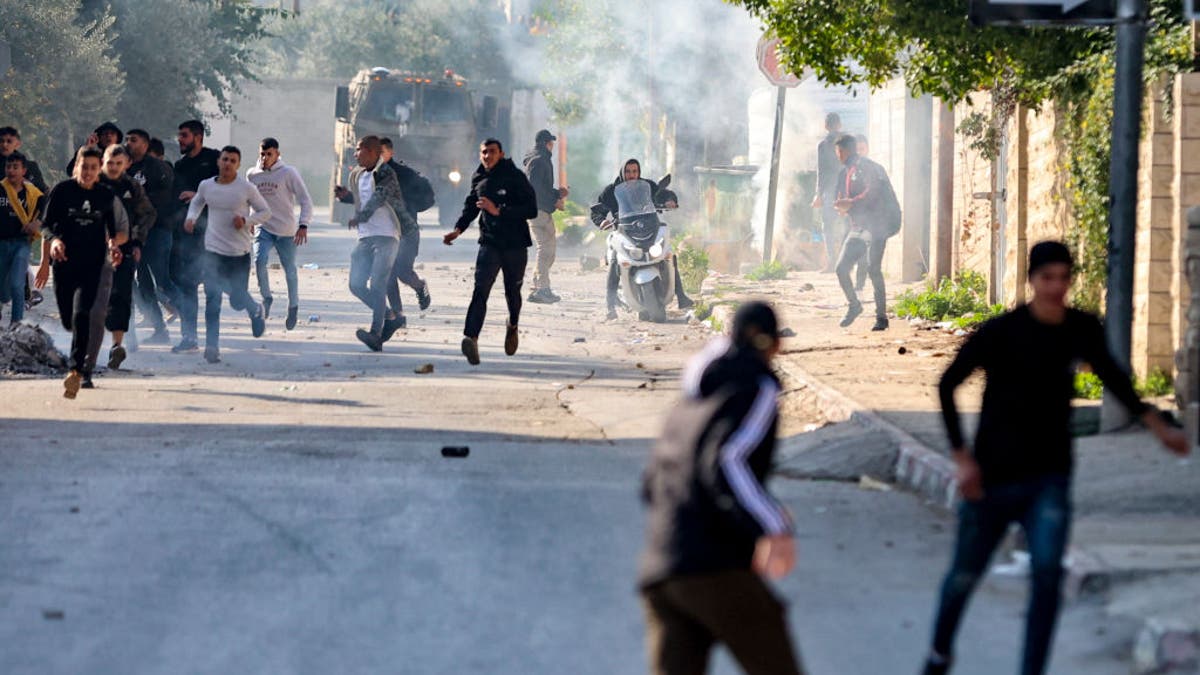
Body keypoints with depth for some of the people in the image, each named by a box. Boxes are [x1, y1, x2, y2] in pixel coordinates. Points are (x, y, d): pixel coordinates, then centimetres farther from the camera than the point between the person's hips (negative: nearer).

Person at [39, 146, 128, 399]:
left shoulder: (107, 197, 4)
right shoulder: (62, 191, 0)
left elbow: (120, 230, 13)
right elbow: (46, 225, 1)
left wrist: (114, 242, -9)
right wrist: (53, 240, -20)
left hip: (93, 265, -1)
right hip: (64, 262, 1)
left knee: (81, 314, -19)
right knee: (68, 319, 10)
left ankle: (76, 370, -24)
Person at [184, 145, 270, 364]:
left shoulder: (246, 188, -7)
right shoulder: (206, 186, 2)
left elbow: (265, 212, 2)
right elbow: (197, 202, 24)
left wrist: (246, 220, -15)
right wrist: (191, 217, 4)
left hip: (240, 252, -2)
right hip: (213, 250, 2)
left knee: (238, 300, 5)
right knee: (212, 299, -10)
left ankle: (255, 311, 42)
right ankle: (212, 346, -7)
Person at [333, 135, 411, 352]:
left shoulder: (385, 175, -10)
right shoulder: (357, 175, 15)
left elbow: (378, 198, -24)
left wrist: (359, 217, -32)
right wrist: (346, 195, 11)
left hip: (386, 236, -8)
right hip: (365, 237, 8)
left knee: (377, 285, -15)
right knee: (357, 285, 3)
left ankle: (376, 333, -18)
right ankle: (389, 320, 17)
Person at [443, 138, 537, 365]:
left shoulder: (515, 177, -7)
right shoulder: (479, 179, 8)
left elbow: (531, 210, -14)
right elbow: (470, 206, 24)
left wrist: (498, 211, -21)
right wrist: (458, 229, 8)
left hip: (515, 244, -2)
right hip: (490, 242, 2)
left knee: (512, 291, 12)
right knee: (481, 289, -16)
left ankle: (513, 325, 45)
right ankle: (471, 338, -32)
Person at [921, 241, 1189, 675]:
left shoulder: (1083, 330, -3)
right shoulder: (1003, 332, -15)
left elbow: (1111, 375, 18)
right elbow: (948, 385, -7)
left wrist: (1157, 426, 19)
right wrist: (961, 457, -12)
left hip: (1049, 478, 2)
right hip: (993, 477, -2)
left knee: (1047, 571, -17)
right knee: (966, 574, 10)